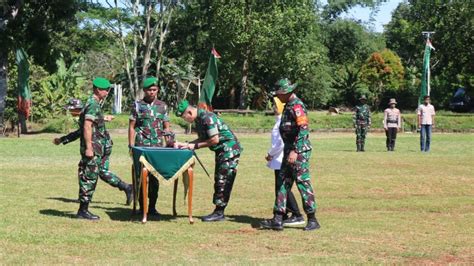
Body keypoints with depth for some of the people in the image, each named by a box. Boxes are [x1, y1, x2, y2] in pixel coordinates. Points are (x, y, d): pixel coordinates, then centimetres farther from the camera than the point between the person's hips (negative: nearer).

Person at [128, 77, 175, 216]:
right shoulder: (137, 105, 2)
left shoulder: (162, 106, 10)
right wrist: (131, 146, -5)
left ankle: (152, 207, 9)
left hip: (158, 147, 2)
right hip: (142, 146, -2)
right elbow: (131, 127, 1)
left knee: (155, 178, 2)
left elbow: (166, 126, 13)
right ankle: (142, 207, 7)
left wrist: (169, 141, -2)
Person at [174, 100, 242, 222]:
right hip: (221, 151, 10)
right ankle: (218, 212, 14)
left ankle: (219, 213, -5)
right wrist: (185, 144, 5)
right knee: (218, 182, 11)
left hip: (229, 150, -10)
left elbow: (215, 140, -23)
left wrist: (195, 146, -15)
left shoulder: (207, 117, -21)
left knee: (223, 182, -8)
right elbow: (202, 138, 16)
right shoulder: (198, 119, 9)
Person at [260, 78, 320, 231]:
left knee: (303, 183, -6)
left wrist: (295, 151, -27)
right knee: (283, 183, 7)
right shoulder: (288, 106, 15)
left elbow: (303, 129, -23)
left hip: (299, 151, -10)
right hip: (289, 150, 10)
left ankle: (312, 220, 1)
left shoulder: (297, 106, -15)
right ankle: (277, 220, 8)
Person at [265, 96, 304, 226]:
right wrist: (272, 155, 11)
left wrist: (270, 154, -10)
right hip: (279, 161, 10)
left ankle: (297, 216, -9)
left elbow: (281, 142, -22)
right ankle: (282, 215, 22)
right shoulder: (279, 120, 15)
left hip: (282, 160, -10)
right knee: (280, 188, 15)